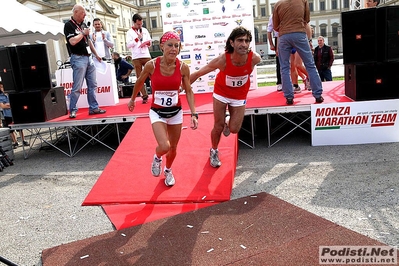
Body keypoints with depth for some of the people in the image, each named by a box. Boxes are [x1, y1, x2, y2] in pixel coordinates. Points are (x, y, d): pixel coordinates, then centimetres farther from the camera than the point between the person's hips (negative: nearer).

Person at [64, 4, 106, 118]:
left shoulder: (83, 24, 15)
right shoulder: (69, 25, -9)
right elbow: (73, 41, -21)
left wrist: (96, 54, 20)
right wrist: (83, 33, -9)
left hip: (88, 58, 8)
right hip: (78, 59, -8)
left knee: (92, 85, 8)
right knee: (77, 87, -5)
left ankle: (93, 108, 15)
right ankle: (72, 110, 5)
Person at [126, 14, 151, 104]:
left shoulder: (145, 30, 13)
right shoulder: (130, 32, 2)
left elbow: (150, 42, 17)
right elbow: (128, 45, -8)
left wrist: (146, 42, -6)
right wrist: (138, 38, -10)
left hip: (146, 56, 2)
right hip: (136, 57, -2)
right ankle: (144, 95, 5)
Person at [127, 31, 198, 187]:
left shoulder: (183, 67, -13)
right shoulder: (151, 65, -17)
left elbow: (188, 91, -3)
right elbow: (139, 82, 2)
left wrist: (194, 114, -12)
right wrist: (132, 100, 15)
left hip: (176, 112, 2)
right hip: (157, 112, -2)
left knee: (173, 147, 15)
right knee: (164, 147, -20)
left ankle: (168, 171, 48)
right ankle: (157, 158, 19)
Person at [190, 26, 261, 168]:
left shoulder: (255, 58, -30)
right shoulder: (222, 60, -34)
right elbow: (198, 73, -23)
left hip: (239, 96, 2)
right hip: (221, 94, -2)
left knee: (234, 129, 1)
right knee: (218, 127, 5)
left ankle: (227, 120, 39)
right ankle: (214, 151, 35)